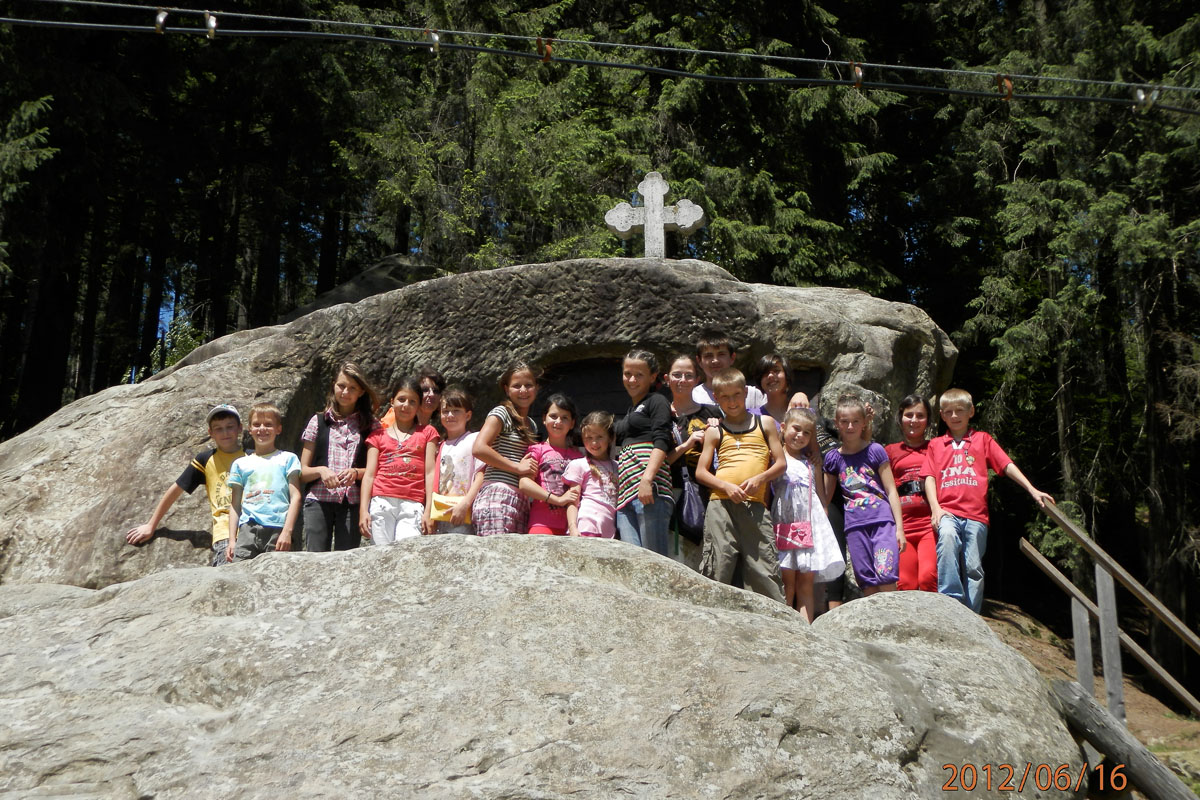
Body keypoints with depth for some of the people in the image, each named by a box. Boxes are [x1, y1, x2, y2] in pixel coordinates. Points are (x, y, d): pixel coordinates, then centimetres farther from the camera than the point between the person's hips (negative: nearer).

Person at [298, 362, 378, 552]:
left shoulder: (370, 426, 12)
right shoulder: (318, 422, 14)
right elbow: (302, 472, 12)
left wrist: (356, 473, -11)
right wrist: (321, 470, -9)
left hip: (352, 503, 0)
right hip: (319, 500, 1)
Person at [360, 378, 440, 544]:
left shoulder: (427, 432, 14)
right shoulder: (378, 435, 17)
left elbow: (430, 472, 7)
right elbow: (369, 474, 11)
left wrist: (428, 511, -2)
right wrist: (363, 510, 0)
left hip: (412, 505, -1)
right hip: (381, 502, 1)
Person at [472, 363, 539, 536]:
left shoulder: (531, 424, 24)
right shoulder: (502, 413, 2)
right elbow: (479, 448, -12)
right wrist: (518, 467, -8)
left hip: (520, 501, 7)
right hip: (498, 494, -7)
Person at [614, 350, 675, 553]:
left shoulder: (657, 401, 6)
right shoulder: (630, 411, 30)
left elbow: (662, 442, -8)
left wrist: (647, 479, -21)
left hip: (649, 489, -7)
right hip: (626, 491, 7)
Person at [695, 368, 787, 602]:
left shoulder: (765, 424, 16)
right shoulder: (715, 432, 13)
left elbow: (781, 463, 12)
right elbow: (701, 472, 8)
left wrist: (759, 479, -7)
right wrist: (727, 487, -9)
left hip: (755, 505, 0)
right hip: (721, 504, 0)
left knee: (764, 569, -2)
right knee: (717, 568, -3)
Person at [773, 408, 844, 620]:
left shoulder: (812, 462, 18)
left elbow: (822, 497, 21)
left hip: (810, 524, 4)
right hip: (784, 523, -3)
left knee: (806, 582, 2)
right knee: (787, 581, -6)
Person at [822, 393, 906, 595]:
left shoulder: (875, 451, 3)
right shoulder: (833, 458, 10)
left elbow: (891, 490, 3)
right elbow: (826, 496, 17)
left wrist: (899, 527, -2)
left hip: (882, 519, -2)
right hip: (854, 524, 3)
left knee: (886, 574, -16)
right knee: (866, 581, 1)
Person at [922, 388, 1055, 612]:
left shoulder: (982, 439, 19)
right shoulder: (936, 445, 20)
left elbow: (1007, 466, 12)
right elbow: (929, 478, 12)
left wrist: (1032, 490, 1)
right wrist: (935, 508, -4)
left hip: (976, 515, 1)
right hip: (947, 512, -1)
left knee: (973, 567, -4)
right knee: (947, 536, -33)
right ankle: (949, 601, -33)